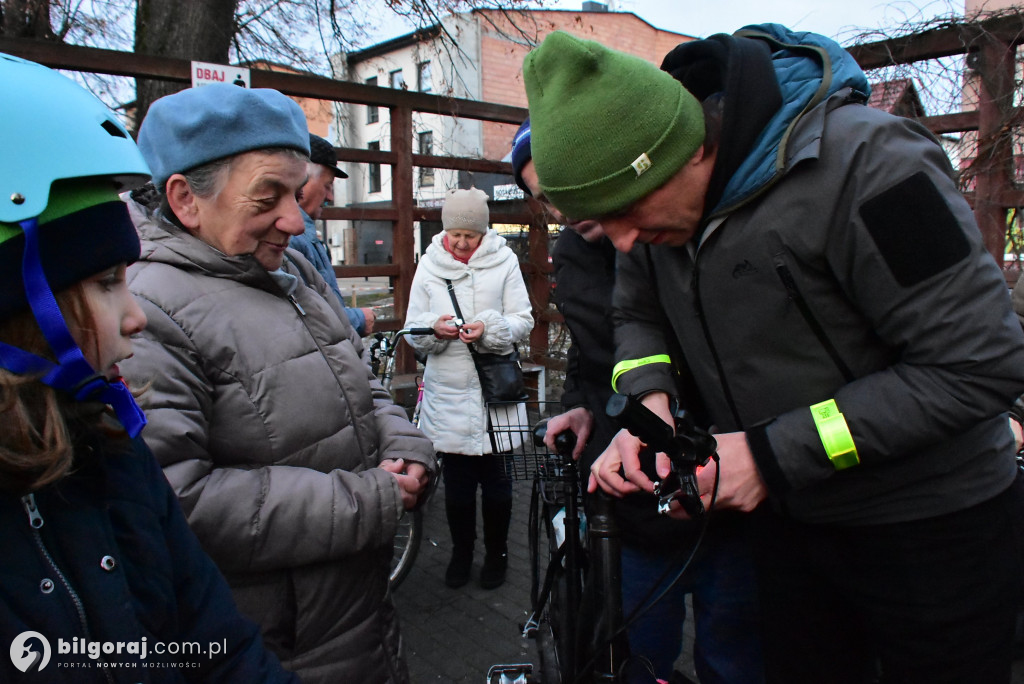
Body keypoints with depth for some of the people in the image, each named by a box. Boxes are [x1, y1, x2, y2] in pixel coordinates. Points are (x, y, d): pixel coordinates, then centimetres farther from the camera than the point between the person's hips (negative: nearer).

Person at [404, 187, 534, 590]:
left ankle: (497, 552, 30)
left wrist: (489, 329, -19)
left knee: (496, 480, 9)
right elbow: (413, 332, 6)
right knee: (456, 482, 11)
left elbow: (523, 321, -1)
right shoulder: (429, 266, 5)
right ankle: (461, 550, 32)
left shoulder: (503, 261, 0)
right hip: (447, 391, 2)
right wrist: (435, 330, -16)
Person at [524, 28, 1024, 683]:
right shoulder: (659, 187, -7)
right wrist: (651, 400, -14)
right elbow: (638, 314, 8)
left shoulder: (864, 163, -27)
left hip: (936, 529, -5)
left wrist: (772, 454, -27)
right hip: (793, 518, 6)